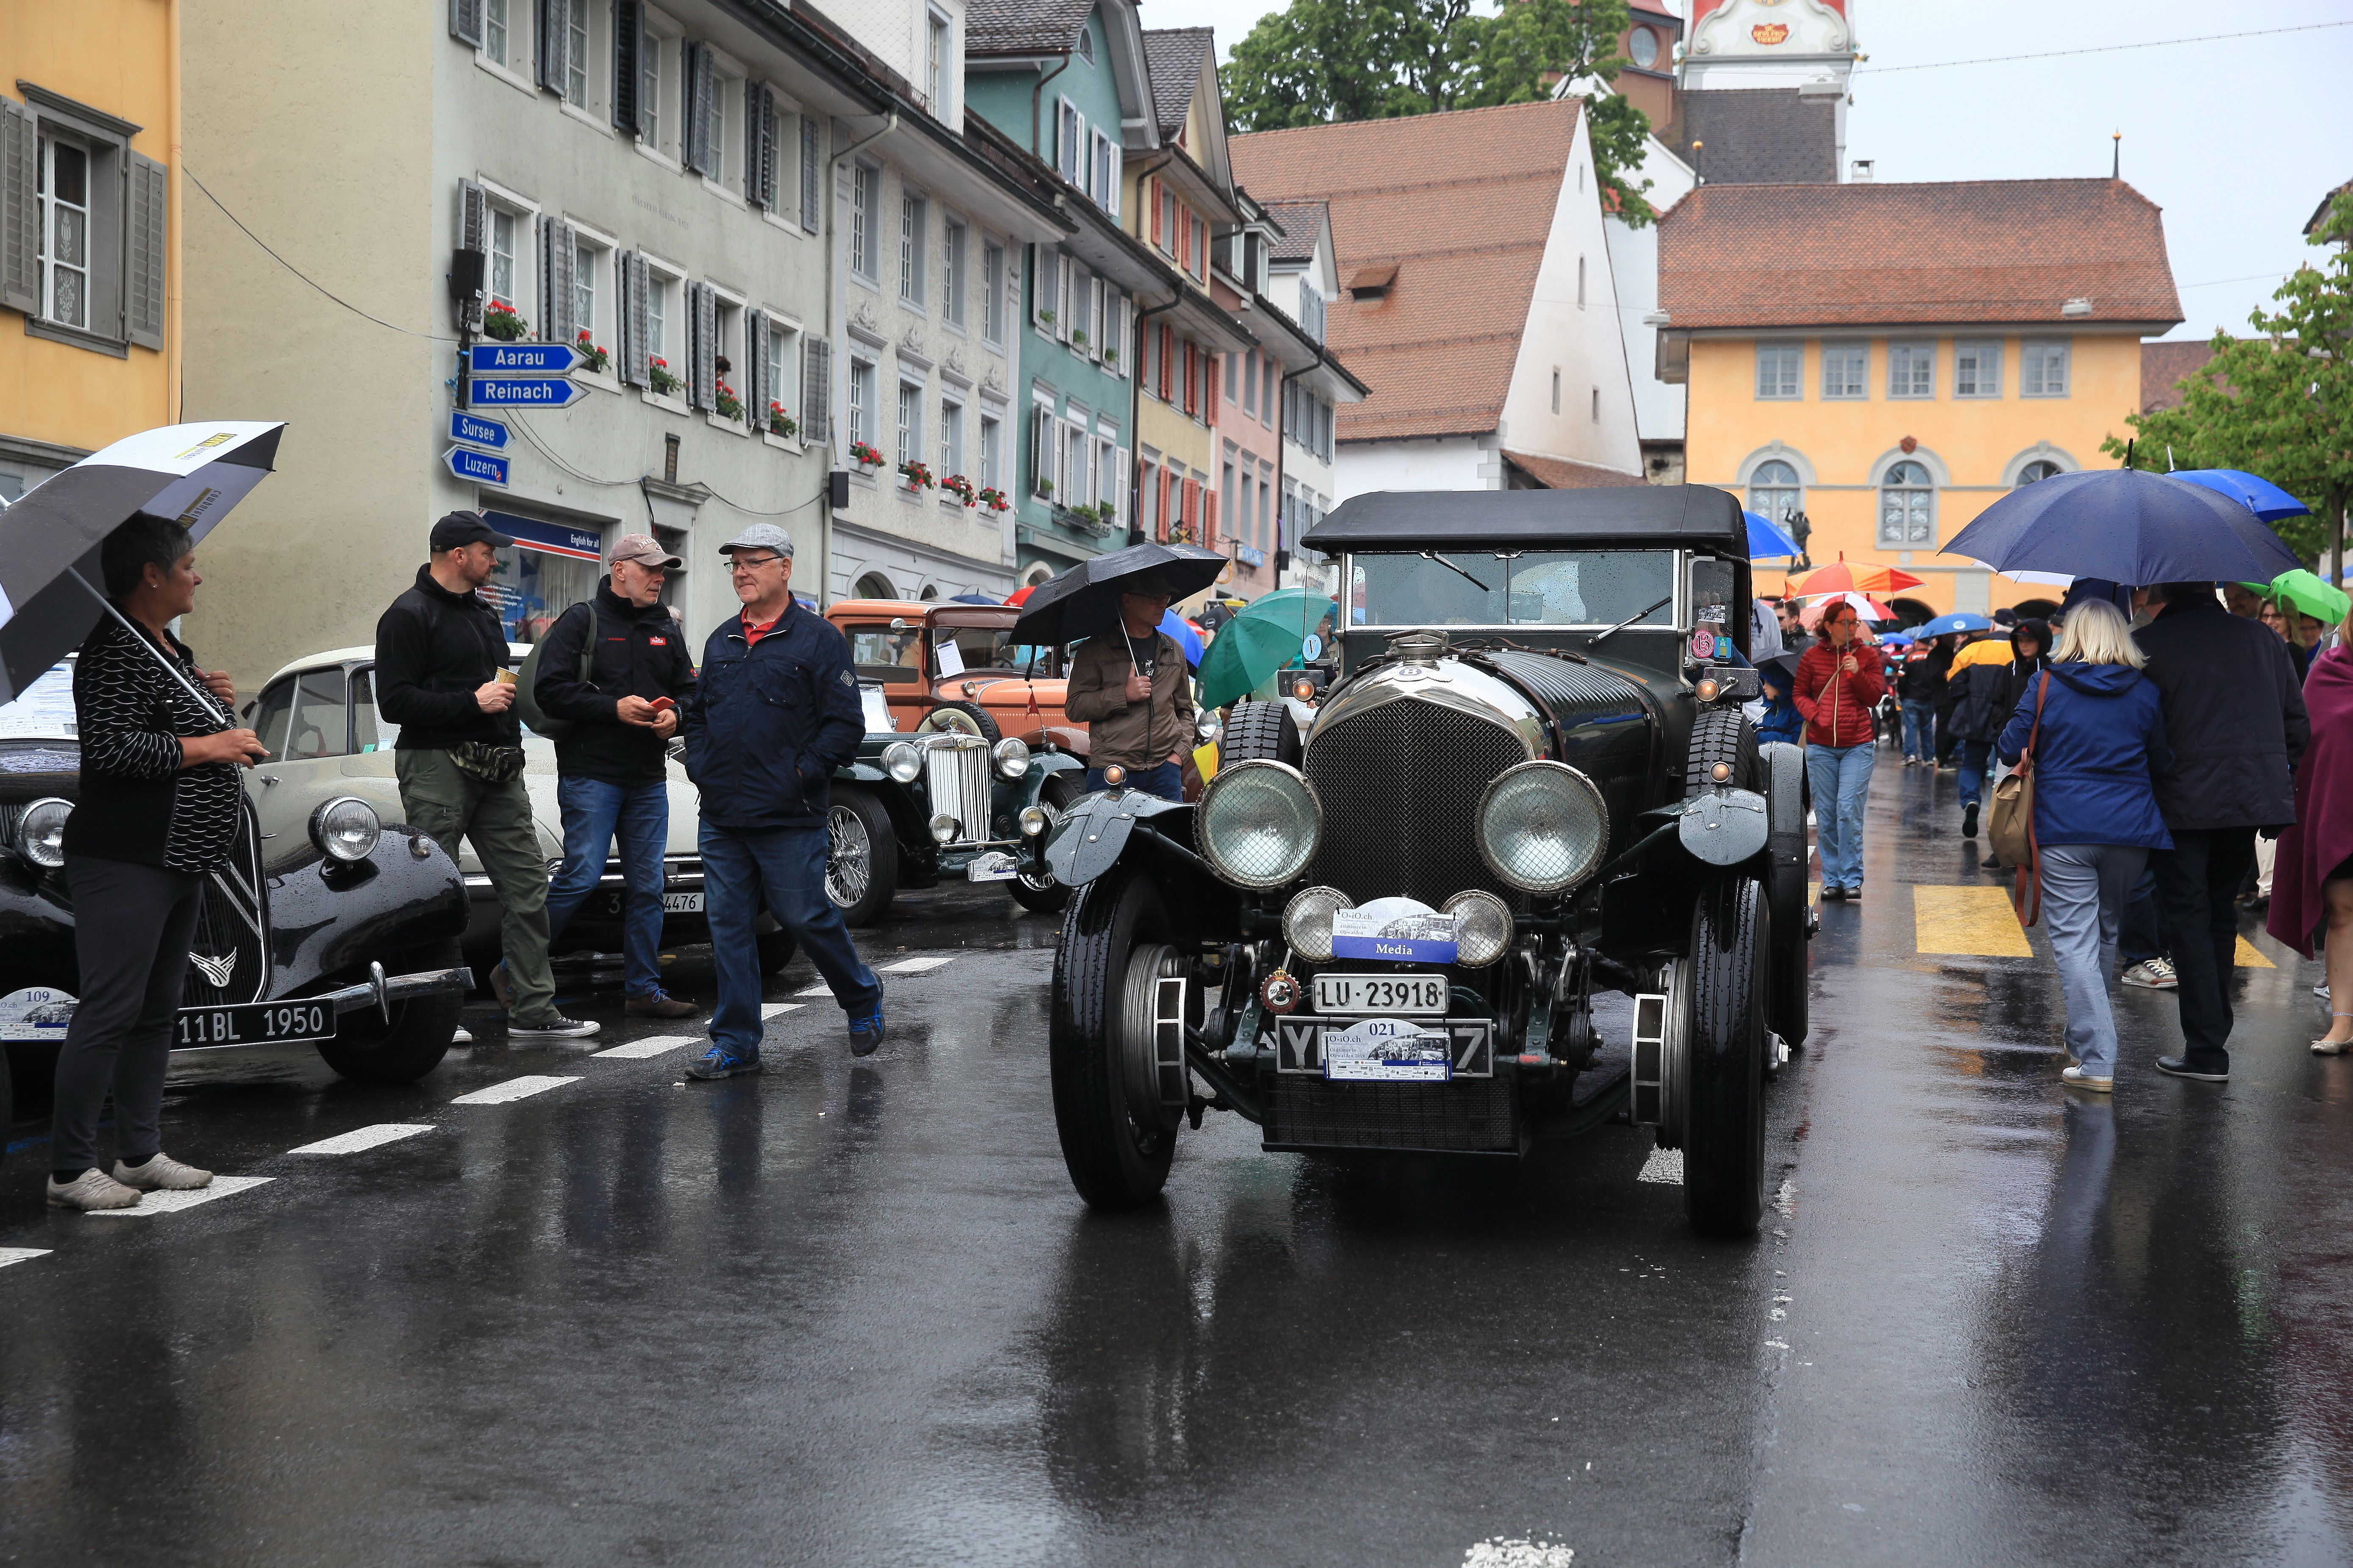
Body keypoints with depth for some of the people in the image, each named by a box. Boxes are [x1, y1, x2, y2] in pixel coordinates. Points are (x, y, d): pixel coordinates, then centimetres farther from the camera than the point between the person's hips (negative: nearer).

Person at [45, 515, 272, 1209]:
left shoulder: (168, 647, 15)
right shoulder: (115, 651, -15)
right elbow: (110, 749, -23)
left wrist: (211, 702, 10)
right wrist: (206, 746, -18)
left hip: (179, 860, 10)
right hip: (124, 864, -10)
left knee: (157, 1011, 13)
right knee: (110, 1012, -8)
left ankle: (140, 1154, 20)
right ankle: (70, 1171, -3)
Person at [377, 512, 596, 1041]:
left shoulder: (484, 613, 19)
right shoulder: (410, 615, -8)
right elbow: (395, 701, -16)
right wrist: (474, 703, -18)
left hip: (497, 772, 8)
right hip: (437, 766, -8)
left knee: (527, 885, 3)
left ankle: (533, 1010, 7)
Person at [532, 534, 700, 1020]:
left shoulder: (665, 629, 15)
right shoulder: (582, 621, -3)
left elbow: (689, 689, 21)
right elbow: (549, 691, -12)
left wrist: (674, 714, -2)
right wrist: (614, 708, -19)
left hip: (649, 780, 6)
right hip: (591, 775, -6)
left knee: (647, 887, 6)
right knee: (581, 877, -12)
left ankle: (644, 990, 13)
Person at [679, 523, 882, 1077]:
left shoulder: (818, 639, -3)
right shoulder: (721, 641, 15)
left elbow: (845, 723, -7)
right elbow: (696, 713, 25)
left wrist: (802, 774, -12)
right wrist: (700, 765, 9)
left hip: (788, 820, -5)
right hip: (722, 818, 6)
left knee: (805, 917, 0)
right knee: (727, 924, 4)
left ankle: (862, 1000, 25)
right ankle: (735, 1043, 10)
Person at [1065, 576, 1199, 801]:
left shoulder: (1174, 651, 19)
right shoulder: (1095, 650, 5)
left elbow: (1185, 710, 24)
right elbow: (1074, 708, -2)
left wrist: (1180, 751, 7)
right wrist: (1124, 695, -12)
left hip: (1164, 770, 4)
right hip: (1110, 772, -4)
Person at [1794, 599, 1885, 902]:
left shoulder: (1866, 656, 5)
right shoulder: (1811, 657, 5)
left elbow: (1875, 696, 1)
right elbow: (1799, 695, 9)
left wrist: (1857, 673, -14)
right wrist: (1814, 714, -9)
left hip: (1857, 745, -1)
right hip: (1821, 746, 1)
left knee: (1849, 811, -11)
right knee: (1826, 815, 3)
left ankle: (1852, 880, -4)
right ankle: (1832, 880, 11)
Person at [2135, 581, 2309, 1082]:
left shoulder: (2146, 643, -5)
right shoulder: (2262, 638, 10)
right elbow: (2297, 723, 11)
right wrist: (2282, 782, 18)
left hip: (2184, 802, -5)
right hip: (2255, 797, 5)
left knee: (2187, 917, 1)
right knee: (2221, 913, 19)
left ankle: (2207, 1051, -3)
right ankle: (2214, 1028, 25)